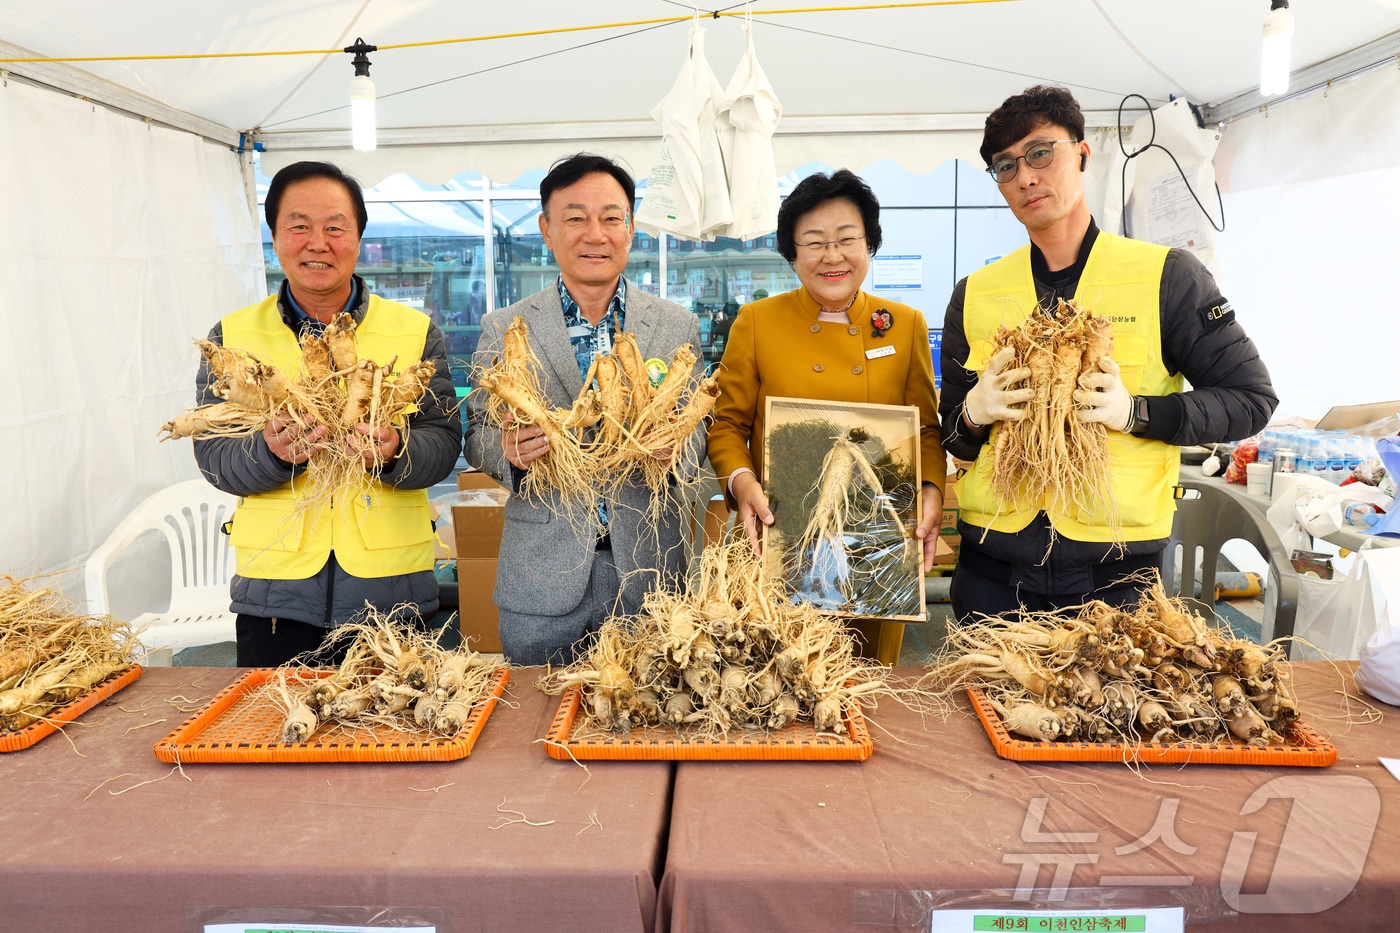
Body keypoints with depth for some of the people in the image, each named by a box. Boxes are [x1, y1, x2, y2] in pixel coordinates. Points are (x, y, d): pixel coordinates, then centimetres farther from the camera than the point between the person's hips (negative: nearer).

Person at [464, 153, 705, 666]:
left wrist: (674, 443, -17)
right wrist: (507, 447, -17)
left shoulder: (678, 326, 4)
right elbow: (476, 436, 6)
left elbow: (697, 434, 7)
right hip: (543, 579, 0)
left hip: (649, 571, 1)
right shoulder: (503, 329, 2)